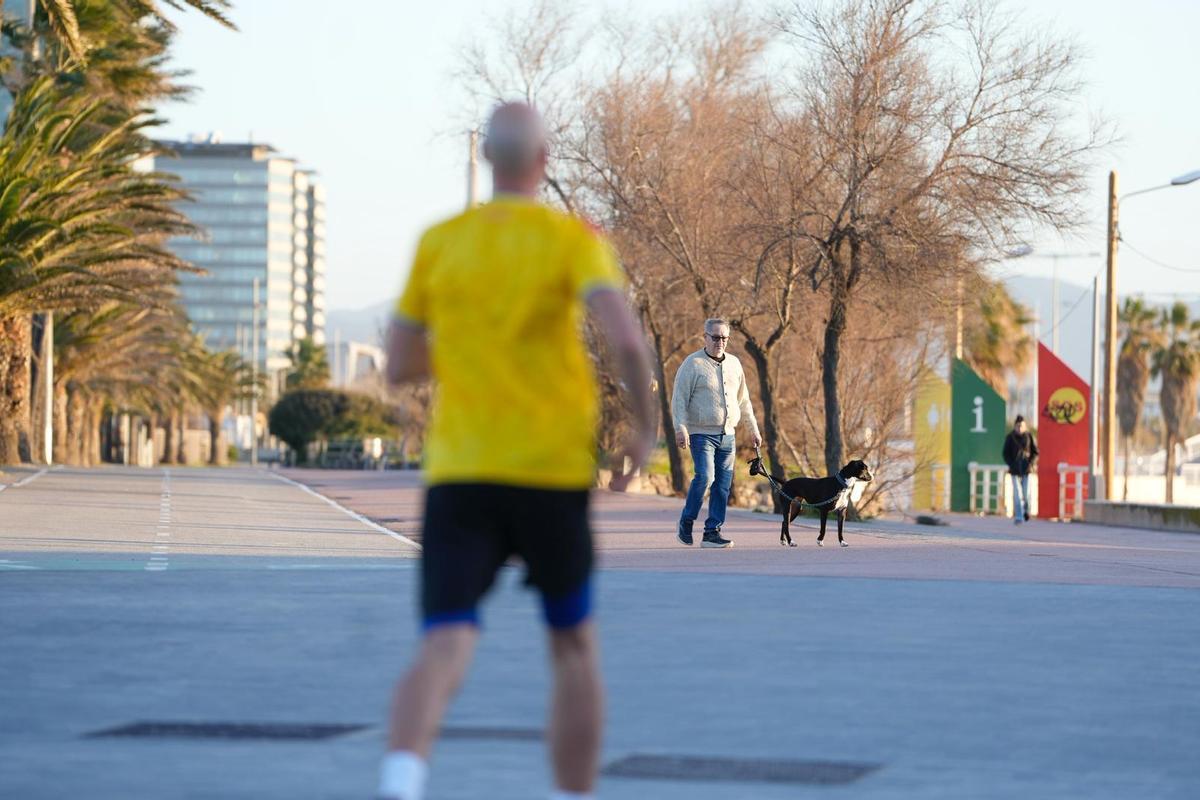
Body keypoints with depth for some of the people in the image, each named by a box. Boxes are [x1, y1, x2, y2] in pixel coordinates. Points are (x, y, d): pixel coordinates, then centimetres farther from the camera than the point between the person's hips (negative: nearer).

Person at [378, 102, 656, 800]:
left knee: (446, 650, -11)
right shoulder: (573, 239, -2)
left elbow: (400, 367, 11)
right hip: (554, 474, -1)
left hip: (457, 473, 1)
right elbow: (626, 338, -18)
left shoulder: (440, 243, 7)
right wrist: (646, 426, -3)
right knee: (574, 647, 19)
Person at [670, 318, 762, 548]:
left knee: (723, 485, 2)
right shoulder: (693, 364, -4)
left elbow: (744, 400, 23)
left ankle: (712, 533, 6)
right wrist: (680, 428, -19)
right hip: (702, 433, -6)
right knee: (705, 476, -20)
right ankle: (686, 523, -2)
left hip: (727, 434, 6)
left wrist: (753, 429, 21)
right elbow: (679, 398, -7)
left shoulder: (734, 364, 14)